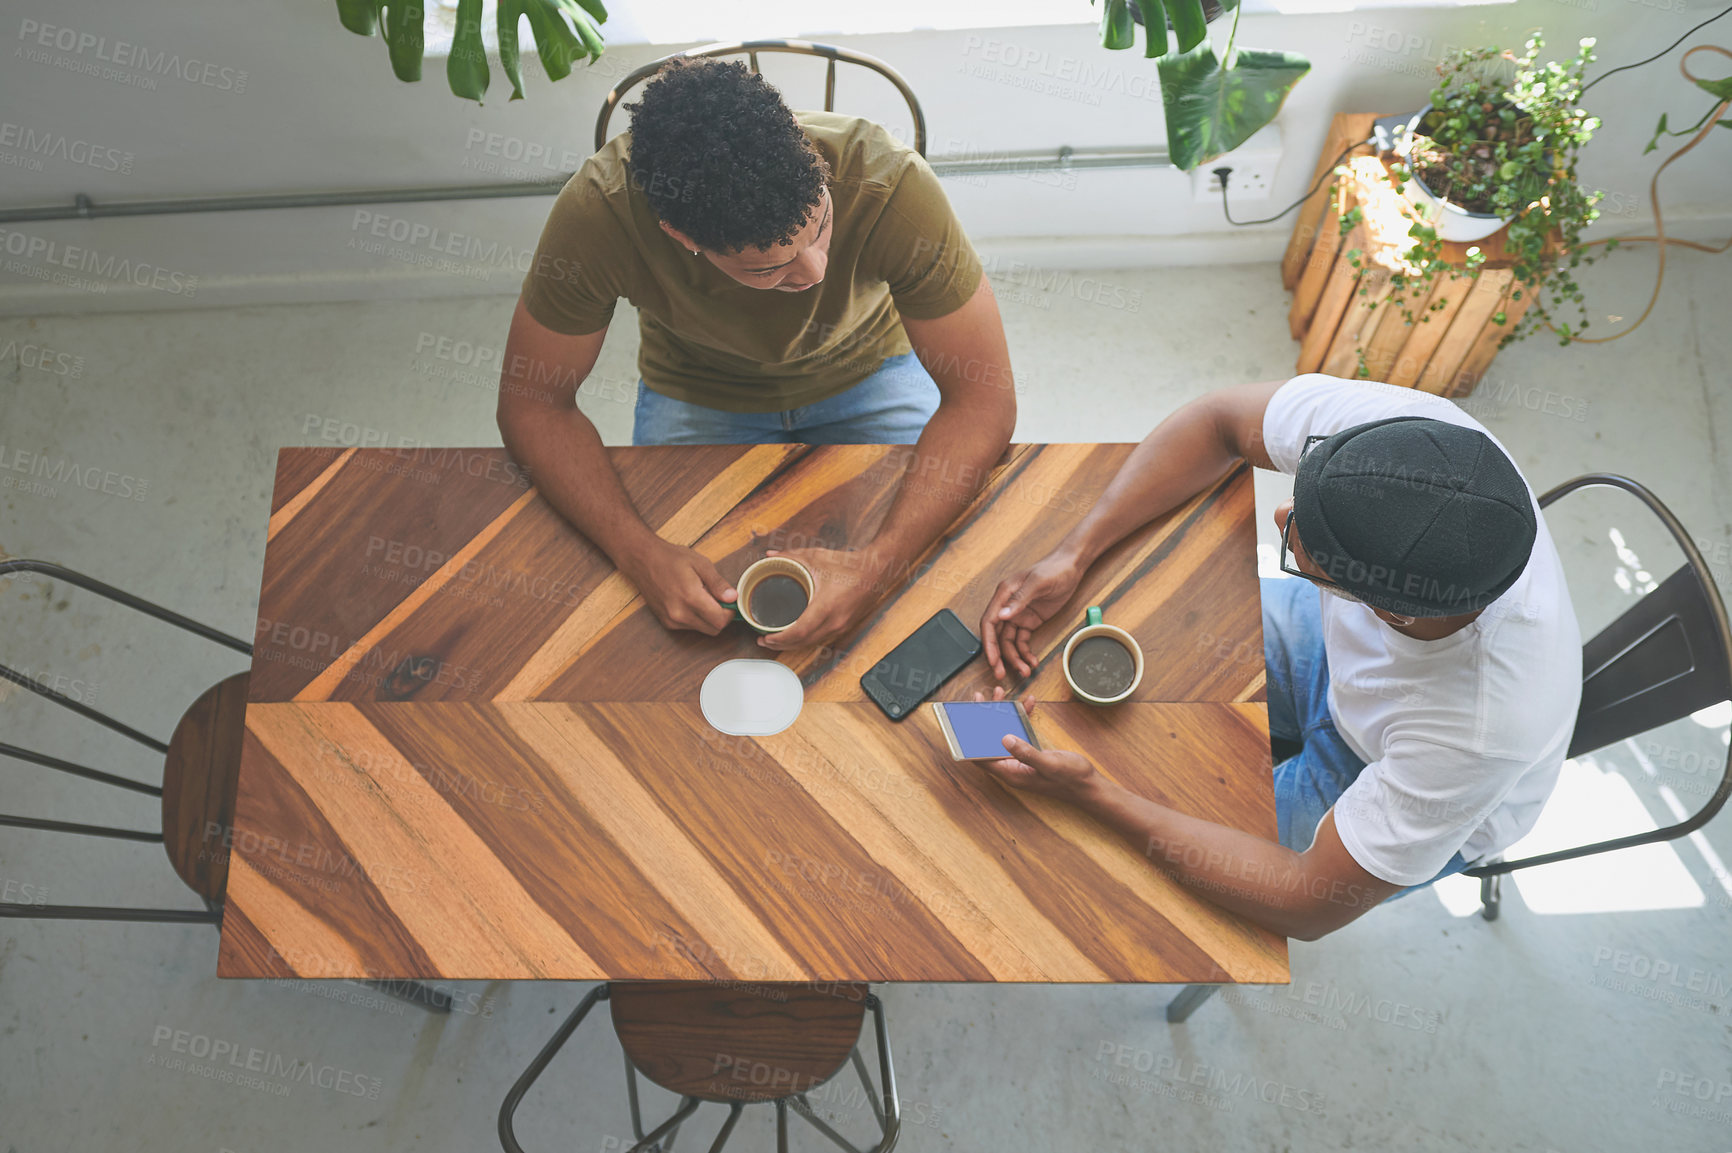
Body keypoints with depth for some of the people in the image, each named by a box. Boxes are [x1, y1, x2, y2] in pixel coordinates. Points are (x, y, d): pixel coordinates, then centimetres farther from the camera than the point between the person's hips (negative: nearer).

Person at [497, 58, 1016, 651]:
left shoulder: (889, 184, -36)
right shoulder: (598, 213, -34)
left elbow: (982, 399, -30)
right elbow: (533, 402, -21)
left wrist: (878, 564, -44)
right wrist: (639, 551, -37)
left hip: (865, 373, 0)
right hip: (696, 395, 0)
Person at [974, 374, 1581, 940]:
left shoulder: (1478, 731, -45)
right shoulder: (1403, 429, -37)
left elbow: (1311, 905, -30)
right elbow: (1218, 420, -16)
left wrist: (1094, 794, -32)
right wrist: (1071, 555, -26)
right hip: (1343, 642, 5)